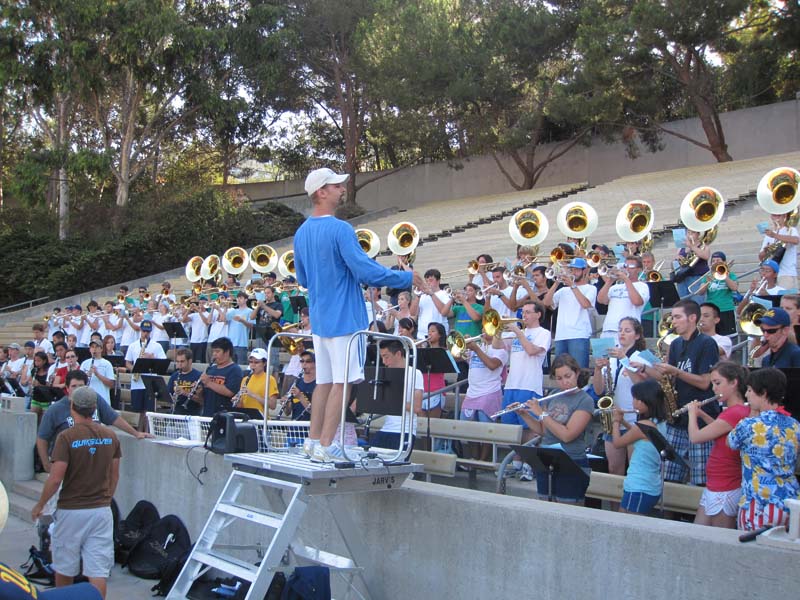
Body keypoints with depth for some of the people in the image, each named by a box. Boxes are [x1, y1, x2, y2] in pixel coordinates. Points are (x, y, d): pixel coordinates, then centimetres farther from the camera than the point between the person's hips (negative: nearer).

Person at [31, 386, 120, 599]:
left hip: (71, 510, -3)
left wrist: (40, 505, 0)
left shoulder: (67, 437, -13)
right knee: (98, 570, 3)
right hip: (101, 510, 3)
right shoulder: (110, 436, 1)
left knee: (64, 567, 16)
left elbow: (55, 479, -15)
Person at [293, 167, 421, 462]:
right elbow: (366, 271, -21)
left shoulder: (301, 233, 10)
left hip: (319, 319, 8)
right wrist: (407, 277, -10)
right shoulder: (340, 229, -16)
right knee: (341, 382, -2)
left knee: (324, 381, 14)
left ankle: (314, 439, 19)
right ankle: (326, 446, 1)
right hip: (344, 318, -8)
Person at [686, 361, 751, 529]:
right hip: (714, 488, 9)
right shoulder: (743, 410, 6)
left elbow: (695, 437, -19)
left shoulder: (734, 413, -23)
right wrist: (702, 414, 14)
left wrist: (692, 412, -1)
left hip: (724, 492, -9)